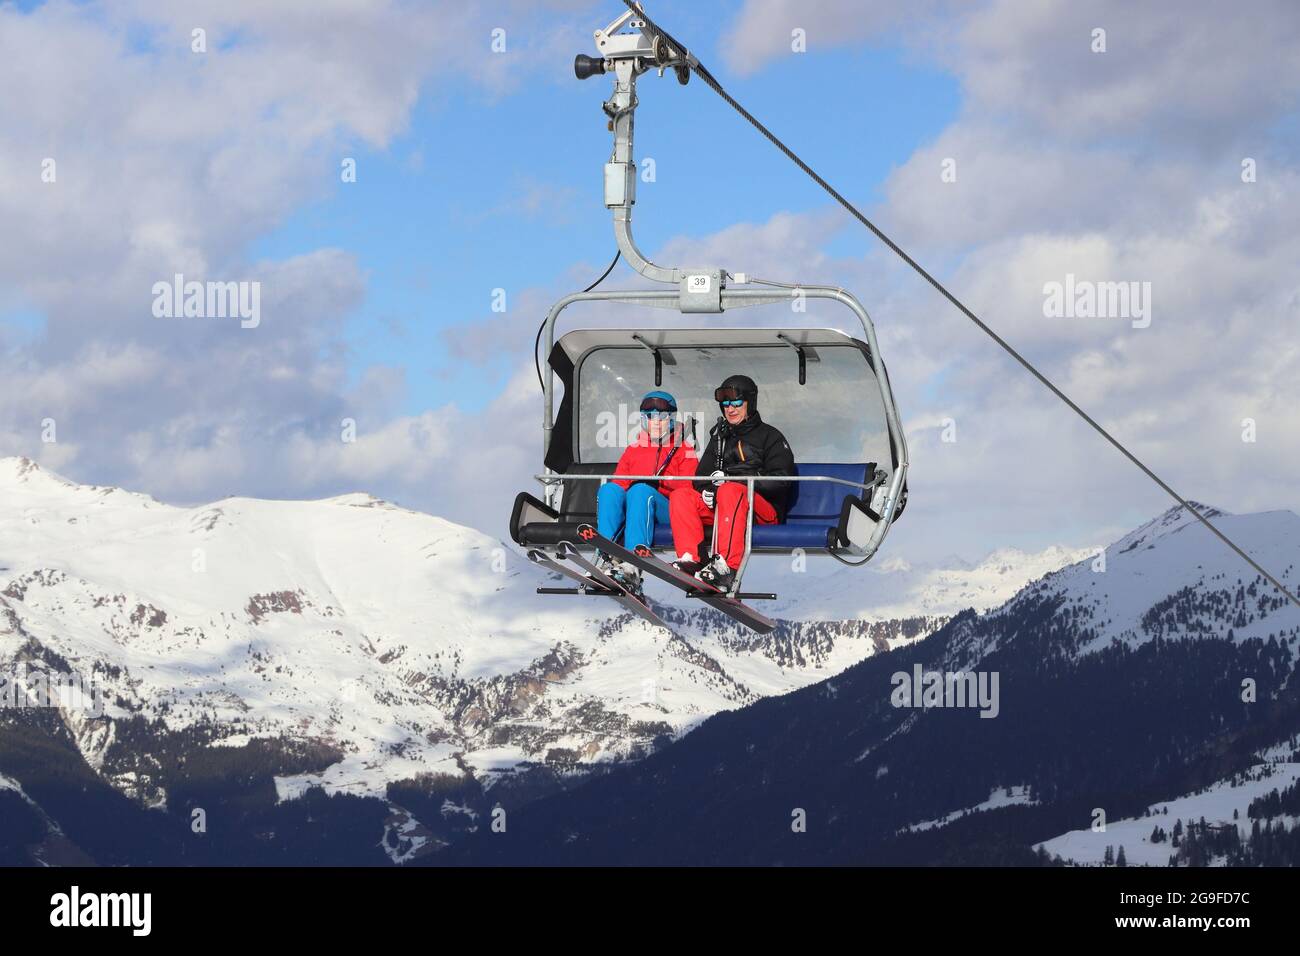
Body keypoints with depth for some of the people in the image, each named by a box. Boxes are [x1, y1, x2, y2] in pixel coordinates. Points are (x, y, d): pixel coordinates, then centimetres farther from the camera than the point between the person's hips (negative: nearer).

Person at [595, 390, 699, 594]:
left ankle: (632, 567, -56)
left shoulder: (684, 450, 17)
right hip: (629, 508, 3)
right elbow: (618, 479, 18)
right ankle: (606, 557, -46)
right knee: (609, 489, -28)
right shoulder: (634, 449, 28)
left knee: (640, 491, -37)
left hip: (667, 510, -3)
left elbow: (689, 486, 1)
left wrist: (659, 482, -14)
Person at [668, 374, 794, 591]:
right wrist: (706, 489, -7)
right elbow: (702, 474, 20)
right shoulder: (719, 438, 25)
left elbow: (781, 480, -6)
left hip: (765, 510, -6)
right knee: (680, 495, -16)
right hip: (720, 507, 6)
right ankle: (690, 559, -35)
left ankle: (726, 566, -52)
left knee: (730, 491, -38)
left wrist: (733, 478, -14)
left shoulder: (769, 436, 7)